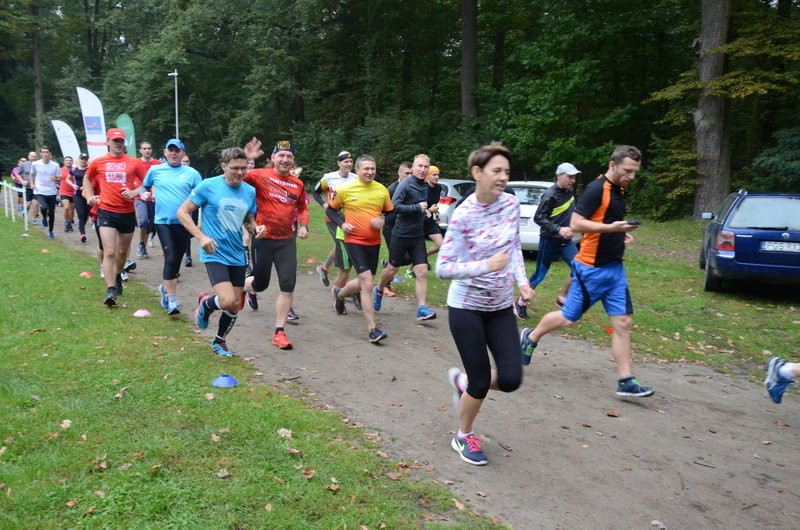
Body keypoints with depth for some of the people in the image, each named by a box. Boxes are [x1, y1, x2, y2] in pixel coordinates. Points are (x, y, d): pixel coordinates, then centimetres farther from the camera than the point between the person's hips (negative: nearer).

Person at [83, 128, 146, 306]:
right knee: (109, 252, -11)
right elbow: (87, 179, 23)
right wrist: (90, 196, 9)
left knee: (123, 251, 16)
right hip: (106, 211, -1)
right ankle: (110, 290, -11)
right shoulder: (98, 162, 5)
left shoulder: (134, 162, 2)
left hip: (128, 212, 1)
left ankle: (118, 276, 43)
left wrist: (134, 192, -10)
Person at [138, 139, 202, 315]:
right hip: (163, 221, -1)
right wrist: (144, 194, 0)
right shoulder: (155, 170, 7)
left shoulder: (192, 173, 3)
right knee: (170, 258, -14)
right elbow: (144, 187, 21)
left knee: (176, 260, 12)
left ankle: (165, 288, 37)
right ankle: (171, 299, -6)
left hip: (184, 223, 2)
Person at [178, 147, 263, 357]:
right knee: (228, 301, -19)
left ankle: (219, 341, 34)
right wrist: (201, 237, -17)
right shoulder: (208, 186, -9)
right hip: (214, 254, -5)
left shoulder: (250, 191, 5)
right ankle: (205, 303, 17)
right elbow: (182, 213, -5)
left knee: (235, 305, 9)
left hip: (237, 256, 5)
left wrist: (256, 228, -7)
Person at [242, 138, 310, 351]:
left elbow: (302, 207, 22)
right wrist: (247, 159, -33)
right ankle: (242, 287, 48)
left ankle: (279, 332, 8)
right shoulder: (260, 176, -7)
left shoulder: (298, 184, 7)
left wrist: (304, 225, 6)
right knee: (260, 284, 9)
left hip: (287, 241, 3)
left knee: (288, 286, -4)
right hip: (263, 239, -3)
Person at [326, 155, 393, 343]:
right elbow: (331, 210, 7)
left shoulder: (382, 190, 4)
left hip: (374, 242, 5)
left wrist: (382, 221, -8)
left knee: (364, 283, 17)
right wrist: (342, 224, -11)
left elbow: (390, 212, 14)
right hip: (354, 241, -5)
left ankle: (339, 294, 49)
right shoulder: (345, 189, -5)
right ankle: (372, 330, -8)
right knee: (367, 284, -14)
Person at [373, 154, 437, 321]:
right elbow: (395, 205, -23)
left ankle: (421, 309, -4)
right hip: (401, 234, -5)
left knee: (422, 272, -6)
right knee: (392, 269, 10)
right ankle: (379, 290, 39)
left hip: (418, 236, 5)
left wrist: (425, 211, 7)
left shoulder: (425, 186, 9)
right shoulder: (405, 184, -14)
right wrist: (417, 207, -21)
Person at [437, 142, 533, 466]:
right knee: (481, 383, 1)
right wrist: (486, 265, -29)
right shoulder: (463, 216, -19)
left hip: (501, 307, 5)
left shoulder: (511, 204, -3)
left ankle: (462, 380, 32)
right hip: (466, 307, -5)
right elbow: (442, 268, -19)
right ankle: (463, 437, 30)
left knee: (510, 379, -1)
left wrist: (522, 281, -2)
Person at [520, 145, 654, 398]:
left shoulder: (618, 190, 14)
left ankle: (625, 381, 7)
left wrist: (621, 233, 11)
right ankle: (531, 337, 31)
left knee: (623, 323, 2)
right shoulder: (596, 189, -14)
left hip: (615, 268, 8)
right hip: (591, 268, -8)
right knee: (569, 318, 4)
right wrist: (611, 227, -25)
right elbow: (576, 224, -21)